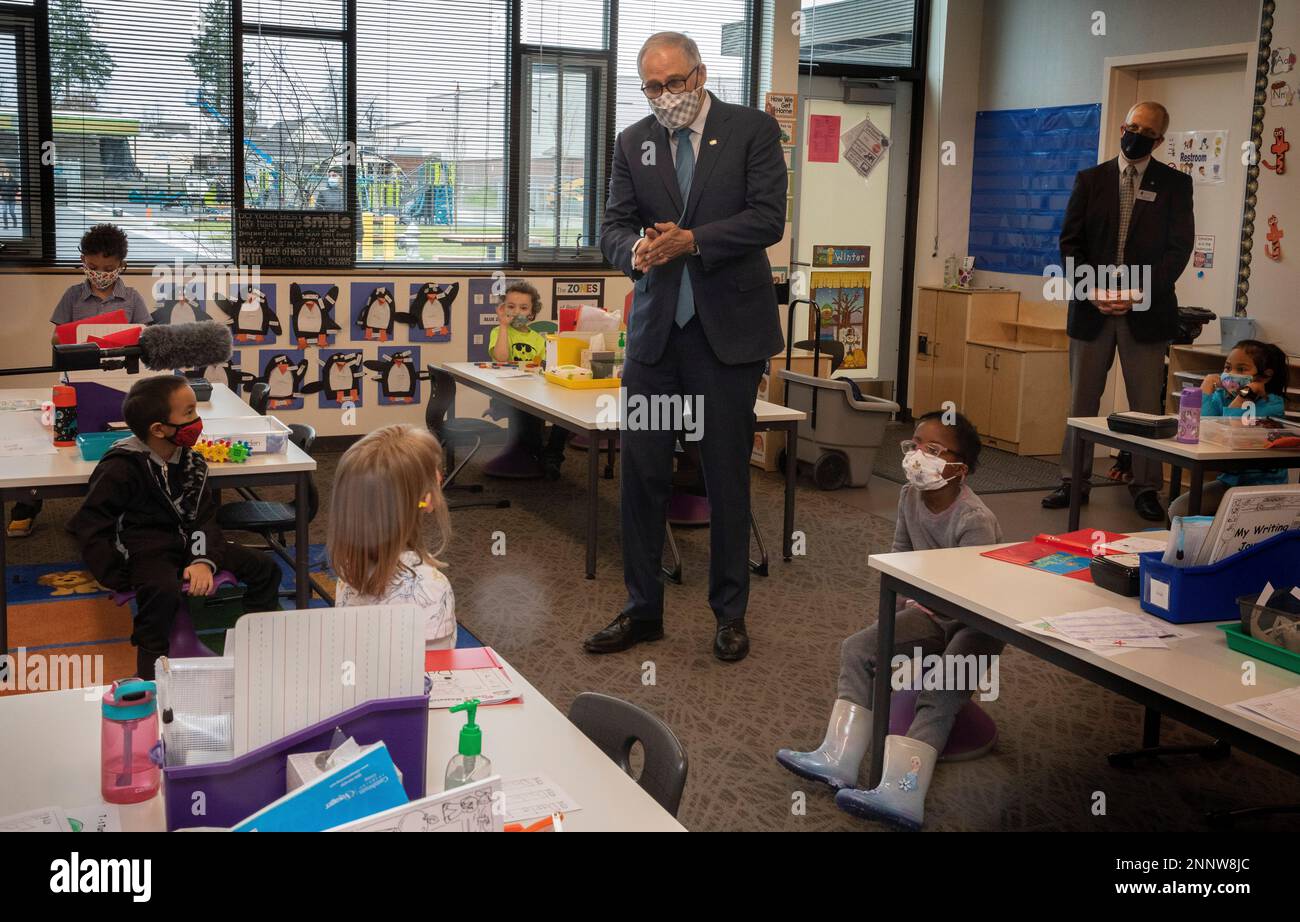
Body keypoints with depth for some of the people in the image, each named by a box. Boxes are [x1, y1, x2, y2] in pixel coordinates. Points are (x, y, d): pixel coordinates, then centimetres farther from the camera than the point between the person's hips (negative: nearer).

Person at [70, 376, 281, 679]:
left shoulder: (191, 461, 4)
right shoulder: (119, 468, -17)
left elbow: (203, 516, 2)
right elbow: (90, 525, -15)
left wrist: (205, 560, -17)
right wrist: (119, 579, -20)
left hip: (186, 543, 7)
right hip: (145, 549, -7)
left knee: (265, 568, 1)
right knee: (164, 590, -40)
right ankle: (150, 668, -19)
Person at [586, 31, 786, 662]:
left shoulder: (753, 130, 0)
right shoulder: (633, 143, 10)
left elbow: (767, 219, -10)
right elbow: (613, 228, 4)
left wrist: (691, 240, -22)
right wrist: (638, 250, -19)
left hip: (727, 327, -3)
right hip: (654, 327, 3)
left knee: (727, 474, 5)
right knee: (641, 469, 4)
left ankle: (730, 613, 19)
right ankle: (642, 609, 18)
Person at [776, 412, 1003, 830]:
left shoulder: (976, 521, -27)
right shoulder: (910, 497, -4)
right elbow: (900, 557, 12)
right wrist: (898, 608, 5)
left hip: (977, 621, -7)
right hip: (931, 611, 8)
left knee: (940, 689, -29)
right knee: (857, 649, -8)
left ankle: (901, 795, -39)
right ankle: (838, 759, -15)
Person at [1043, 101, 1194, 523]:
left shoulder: (1175, 184, 4)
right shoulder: (1089, 180, 8)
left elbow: (1179, 247, -2)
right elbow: (1070, 240, 4)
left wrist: (1140, 293, -13)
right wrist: (1091, 290, -10)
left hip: (1146, 310, -1)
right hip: (1091, 308, 2)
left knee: (1146, 404, 2)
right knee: (1082, 399, 7)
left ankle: (1146, 487, 10)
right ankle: (1074, 480, 15)